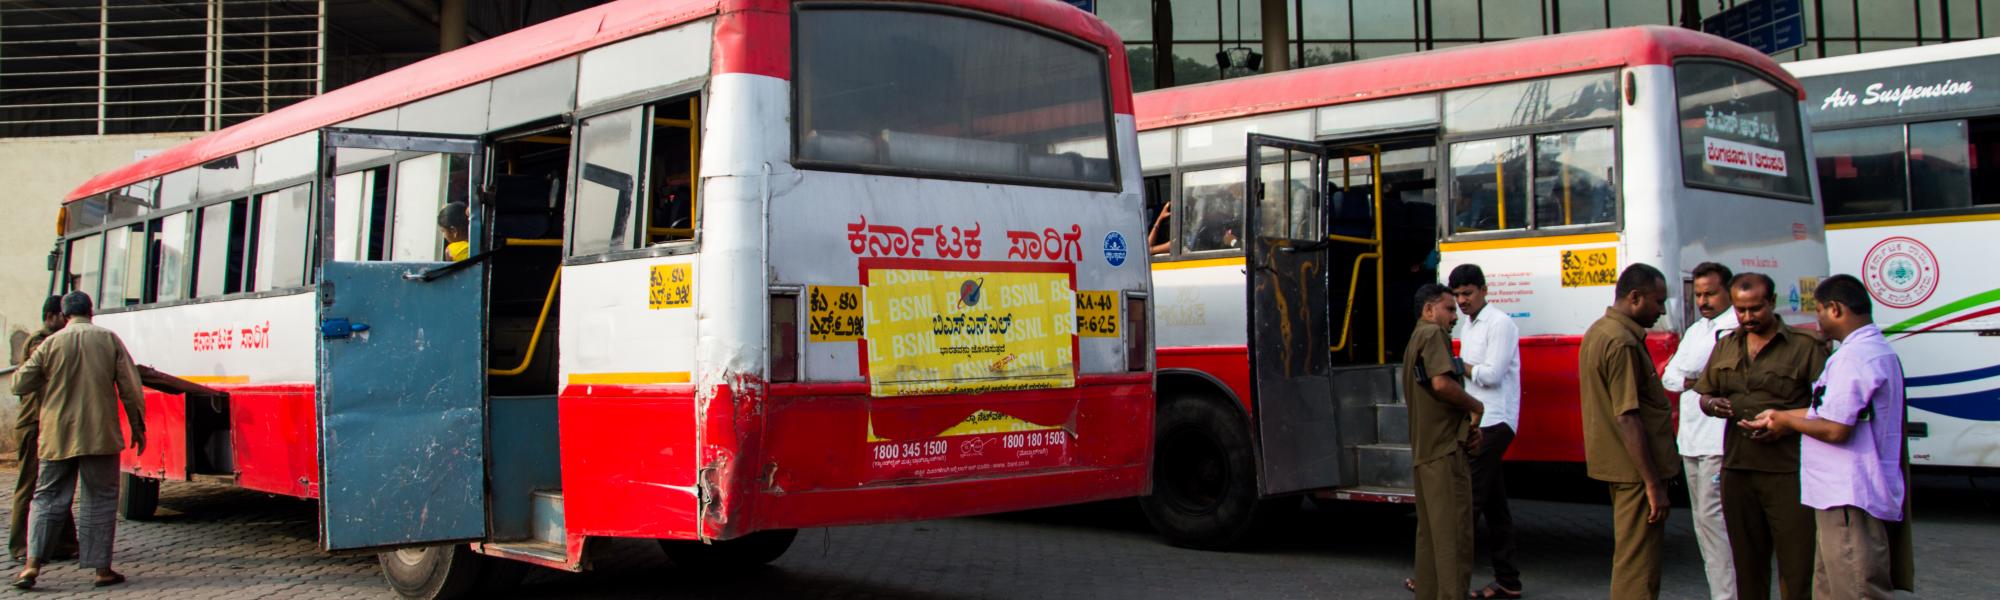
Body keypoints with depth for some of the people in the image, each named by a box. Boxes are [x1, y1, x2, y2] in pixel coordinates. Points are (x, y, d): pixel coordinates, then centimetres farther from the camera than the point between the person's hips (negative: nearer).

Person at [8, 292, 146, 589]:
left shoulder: (51, 343, -1)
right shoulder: (109, 339, 0)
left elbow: (20, 385, 3)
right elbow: (130, 388, 0)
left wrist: (46, 376, 24)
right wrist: (137, 427, 9)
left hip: (58, 437, 1)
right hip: (100, 436, 0)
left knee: (48, 499, 10)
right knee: (100, 500, 6)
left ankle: (32, 564, 0)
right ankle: (102, 568, 5)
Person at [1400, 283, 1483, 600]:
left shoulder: (1415, 340, 25)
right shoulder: (1433, 334, -7)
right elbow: (1441, 383, -23)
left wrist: (1466, 426, 12)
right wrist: (1475, 407, -7)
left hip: (1423, 452, 10)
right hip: (1444, 449, -10)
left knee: (1431, 530, 14)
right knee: (1454, 532, -11)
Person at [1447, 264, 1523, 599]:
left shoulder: (1499, 324, -9)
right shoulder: (1469, 326, 20)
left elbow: (1490, 375, -16)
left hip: (1493, 423, -10)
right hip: (1478, 423, 10)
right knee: (1493, 505, 10)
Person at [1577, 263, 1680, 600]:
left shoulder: (1598, 332, 12)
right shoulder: (1622, 343, -20)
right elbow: (1627, 418, -24)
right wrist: (1653, 484, -22)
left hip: (1616, 467, 10)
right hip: (1635, 470, -10)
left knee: (1627, 554, 20)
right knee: (1639, 563, -6)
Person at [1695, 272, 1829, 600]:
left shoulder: (1805, 345, -2)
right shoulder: (1725, 346, 15)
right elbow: (1705, 394, 22)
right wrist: (1712, 405, -1)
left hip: (1787, 471, -5)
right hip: (1737, 467, 5)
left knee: (1796, 561, -5)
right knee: (1746, 560, 12)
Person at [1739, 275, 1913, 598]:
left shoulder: (1854, 357, -20)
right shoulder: (1879, 350, 17)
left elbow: (1836, 429, -24)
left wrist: (1787, 421, -7)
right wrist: (1778, 416, 22)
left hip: (1851, 501, -11)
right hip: (1846, 497, 11)